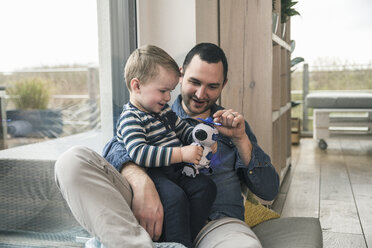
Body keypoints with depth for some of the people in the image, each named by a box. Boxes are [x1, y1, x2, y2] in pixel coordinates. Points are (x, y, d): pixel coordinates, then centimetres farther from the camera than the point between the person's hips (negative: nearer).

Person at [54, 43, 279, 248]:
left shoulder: (233, 125, 23)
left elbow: (270, 191, 16)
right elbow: (115, 148, 0)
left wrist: (241, 139, 3)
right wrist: (141, 182, -22)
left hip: (215, 220, 0)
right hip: (155, 218, 1)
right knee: (74, 161, -22)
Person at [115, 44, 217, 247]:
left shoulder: (164, 110, 17)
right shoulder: (130, 118, -11)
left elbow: (184, 130, 28)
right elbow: (139, 153, -25)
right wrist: (181, 154, -28)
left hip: (176, 170, 8)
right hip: (153, 174, -8)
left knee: (205, 186, -13)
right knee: (175, 196, -32)